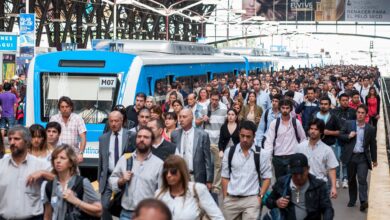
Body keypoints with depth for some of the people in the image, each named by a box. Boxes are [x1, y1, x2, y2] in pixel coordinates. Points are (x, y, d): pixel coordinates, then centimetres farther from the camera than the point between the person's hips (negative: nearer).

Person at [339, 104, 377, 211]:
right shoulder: (349, 124, 2)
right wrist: (348, 136, -14)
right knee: (351, 179, 12)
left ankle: (363, 201, -18)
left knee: (362, 179, -14)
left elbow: (373, 145, 9)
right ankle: (352, 200, 25)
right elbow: (341, 135, 7)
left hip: (363, 158, -2)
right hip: (351, 156, 2)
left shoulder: (370, 129, 1)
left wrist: (374, 159, 12)